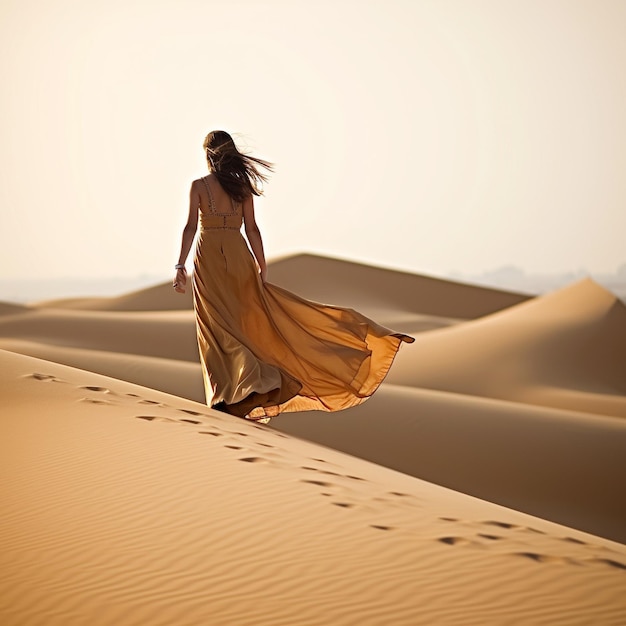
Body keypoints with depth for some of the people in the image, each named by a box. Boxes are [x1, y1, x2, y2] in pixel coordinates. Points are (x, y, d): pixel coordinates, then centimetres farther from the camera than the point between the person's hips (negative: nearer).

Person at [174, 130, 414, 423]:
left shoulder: (199, 185, -6)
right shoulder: (242, 185, 5)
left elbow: (190, 226, -13)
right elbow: (252, 229, 4)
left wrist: (180, 265, -13)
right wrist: (262, 268, 8)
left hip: (209, 258, -4)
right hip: (238, 256, 4)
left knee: (218, 327, 0)